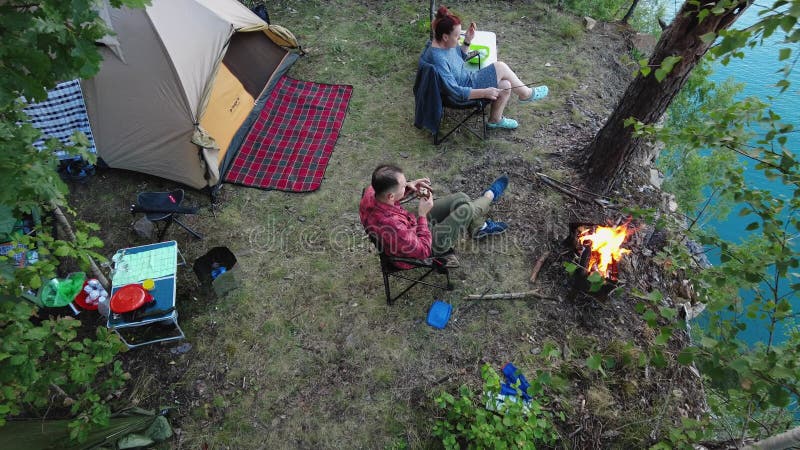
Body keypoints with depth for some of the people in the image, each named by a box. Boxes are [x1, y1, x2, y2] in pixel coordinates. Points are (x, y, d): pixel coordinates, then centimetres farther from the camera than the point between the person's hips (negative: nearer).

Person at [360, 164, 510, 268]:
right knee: (466, 209, 0)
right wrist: (423, 214, -27)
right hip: (427, 243, -7)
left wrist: (408, 187, -14)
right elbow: (423, 250, -28)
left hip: (413, 226, 7)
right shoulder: (394, 228, -45)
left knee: (461, 198, 9)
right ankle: (490, 195, 37)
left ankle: (479, 228, 39)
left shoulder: (371, 192, -23)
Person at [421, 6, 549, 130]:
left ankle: (495, 120, 23)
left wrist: (467, 40, 1)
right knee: (500, 67, -8)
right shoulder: (438, 58, -31)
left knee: (506, 85, 5)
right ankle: (526, 93, 14)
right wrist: (484, 92, -29)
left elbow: (460, 57, 19)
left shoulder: (445, 44, -3)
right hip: (463, 96, -9)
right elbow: (455, 91, -31)